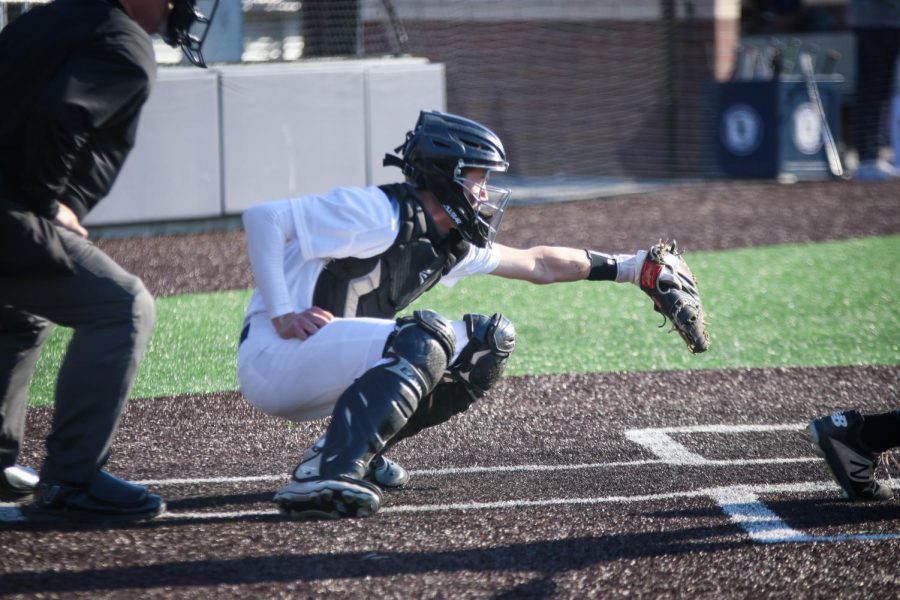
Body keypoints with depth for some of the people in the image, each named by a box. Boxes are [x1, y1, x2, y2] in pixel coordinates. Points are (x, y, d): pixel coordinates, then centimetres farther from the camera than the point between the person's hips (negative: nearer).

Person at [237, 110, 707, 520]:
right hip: (272, 358, -9)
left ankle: (361, 452, 6)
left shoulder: (450, 245, 12)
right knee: (425, 338, -29)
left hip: (323, 366, 9)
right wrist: (282, 316, -24)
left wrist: (634, 267, 26)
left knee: (488, 341, 6)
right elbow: (262, 218, -19)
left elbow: (537, 264, 24)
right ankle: (327, 475, -37)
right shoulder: (379, 215, -17)